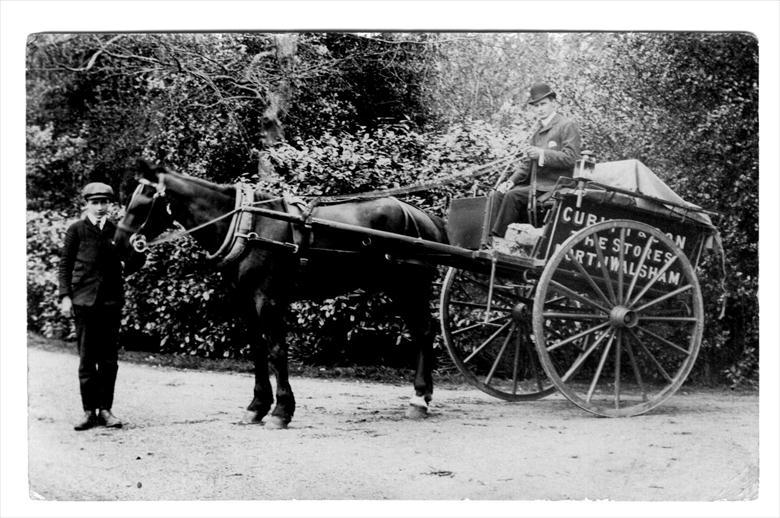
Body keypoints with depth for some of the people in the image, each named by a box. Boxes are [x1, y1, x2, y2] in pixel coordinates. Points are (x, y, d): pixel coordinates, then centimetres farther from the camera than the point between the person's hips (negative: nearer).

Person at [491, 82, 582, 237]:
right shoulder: (538, 131, 21)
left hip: (552, 187, -8)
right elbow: (527, 164, 20)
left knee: (513, 196, -24)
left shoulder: (568, 126, -3)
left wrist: (542, 154, -24)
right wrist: (512, 181, 4)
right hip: (535, 185, 8)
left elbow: (570, 158, -14)